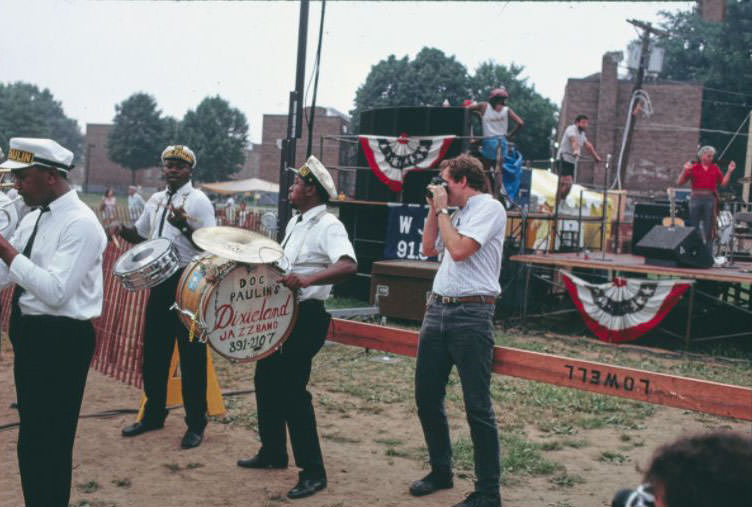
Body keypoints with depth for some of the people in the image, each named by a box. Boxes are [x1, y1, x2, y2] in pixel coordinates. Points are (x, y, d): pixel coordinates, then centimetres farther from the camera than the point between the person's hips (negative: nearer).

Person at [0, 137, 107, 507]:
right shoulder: (34, 218, 10)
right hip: (30, 333, 9)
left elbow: (55, 291, -26)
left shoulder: (80, 223, -17)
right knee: (32, 438, 20)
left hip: (60, 340, -9)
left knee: (48, 443, -2)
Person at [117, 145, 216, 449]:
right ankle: (154, 414, 29)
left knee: (191, 355, -1)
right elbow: (141, 234, 23)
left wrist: (185, 226, -29)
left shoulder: (198, 201, -7)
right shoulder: (155, 201, 13)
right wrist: (124, 231, 1)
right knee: (154, 350, 13)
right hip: (160, 281, 7)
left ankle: (196, 424, 10)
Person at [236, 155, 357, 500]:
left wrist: (307, 280, -45)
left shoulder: (328, 226, -16)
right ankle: (273, 452, 32)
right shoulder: (295, 222, 14)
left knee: (292, 389, -10)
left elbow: (348, 266, -33)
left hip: (305, 316, -10)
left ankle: (312, 472, 0)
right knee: (266, 380, 16)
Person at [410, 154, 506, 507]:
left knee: (477, 406, -5)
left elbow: (459, 250, -18)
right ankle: (440, 472, 29)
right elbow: (428, 249, 24)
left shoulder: (489, 207, -7)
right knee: (427, 397, 13)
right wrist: (434, 210, 14)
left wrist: (443, 209, -6)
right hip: (437, 309, 9)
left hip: (471, 314, -9)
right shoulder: (457, 213, 19)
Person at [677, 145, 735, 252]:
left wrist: (729, 171, -1)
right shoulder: (693, 168, 2)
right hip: (696, 198, -1)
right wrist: (685, 170, -16)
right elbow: (679, 182, -2)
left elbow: (723, 183, 9)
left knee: (709, 228, 2)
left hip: (710, 199, 1)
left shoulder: (715, 168, 9)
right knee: (694, 227, 5)